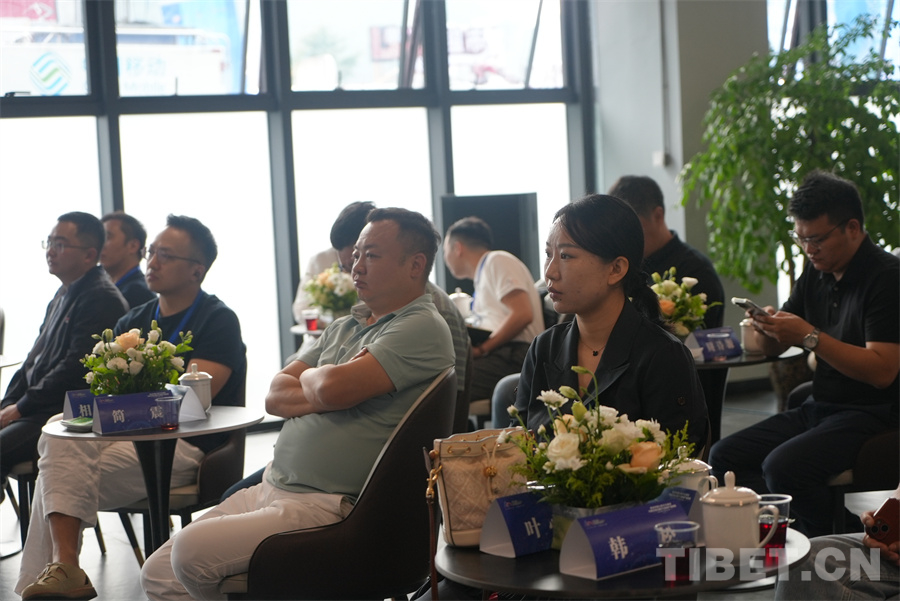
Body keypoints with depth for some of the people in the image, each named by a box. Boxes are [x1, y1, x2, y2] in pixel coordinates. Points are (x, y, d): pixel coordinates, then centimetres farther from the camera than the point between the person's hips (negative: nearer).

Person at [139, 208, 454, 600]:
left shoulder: (423, 328, -10)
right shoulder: (345, 327, 19)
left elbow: (332, 388, -22)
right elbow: (275, 396, 11)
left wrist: (310, 378, 2)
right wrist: (323, 392, -8)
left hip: (326, 507, -9)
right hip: (271, 487, 9)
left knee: (191, 550, -23)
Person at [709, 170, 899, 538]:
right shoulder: (817, 272, 10)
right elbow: (772, 349, 14)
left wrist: (810, 337, -27)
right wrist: (766, 327, -10)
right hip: (819, 407, 8)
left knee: (783, 466, -30)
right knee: (724, 457, -6)